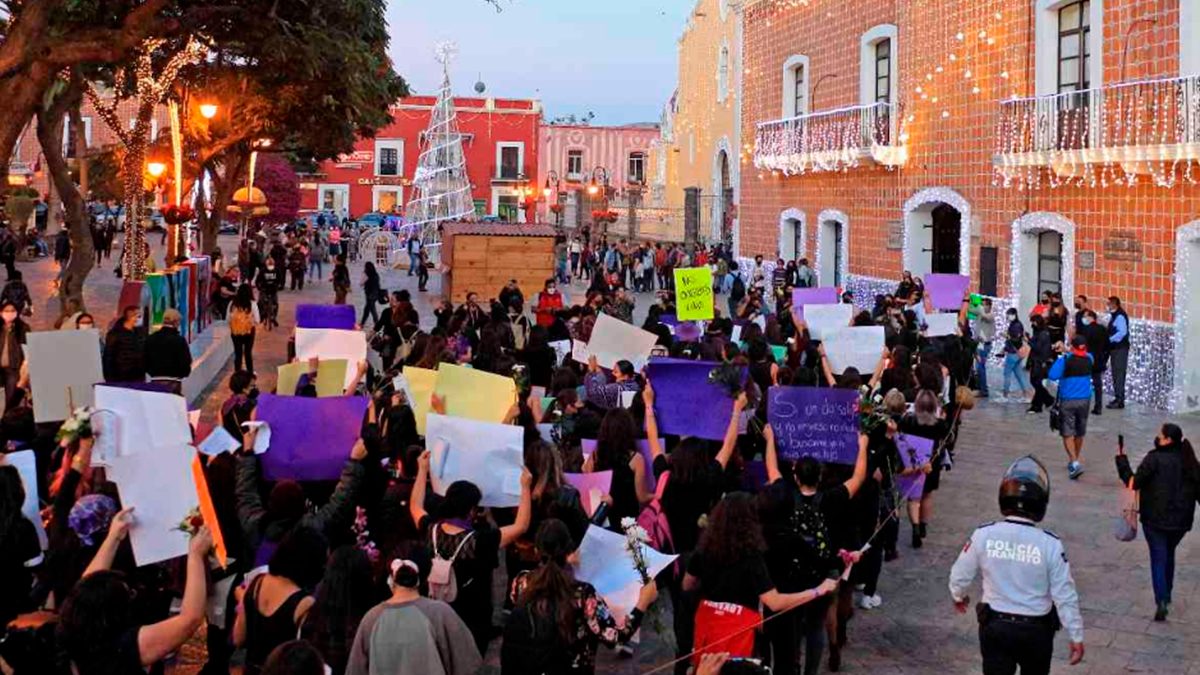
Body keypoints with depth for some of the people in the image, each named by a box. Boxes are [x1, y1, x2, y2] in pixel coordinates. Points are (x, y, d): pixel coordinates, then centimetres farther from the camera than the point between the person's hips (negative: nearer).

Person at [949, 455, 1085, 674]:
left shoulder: (983, 536, -15)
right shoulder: (1050, 545, -19)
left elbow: (960, 576, -2)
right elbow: (1065, 597, -12)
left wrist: (959, 596, 20)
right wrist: (1076, 637, 1)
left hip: (995, 626, 1)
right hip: (1036, 630, 0)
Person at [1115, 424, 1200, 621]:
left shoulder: (1154, 459, -15)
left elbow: (1134, 482, -14)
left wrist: (1121, 460, -5)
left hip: (1155, 518, -5)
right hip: (1181, 521, 5)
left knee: (1158, 558, -1)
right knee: (1169, 555, 23)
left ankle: (1161, 601, -14)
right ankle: (1166, 595, 33)